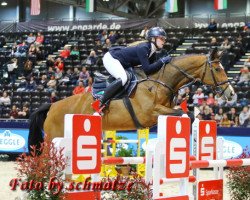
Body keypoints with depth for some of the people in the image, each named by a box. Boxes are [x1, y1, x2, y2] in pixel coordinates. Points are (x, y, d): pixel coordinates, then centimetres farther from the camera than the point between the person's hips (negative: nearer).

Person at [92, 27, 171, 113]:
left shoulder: (151, 50, 2)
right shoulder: (143, 48, -25)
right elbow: (147, 69, -29)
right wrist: (162, 61, -28)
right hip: (111, 58, -11)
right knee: (122, 78, -30)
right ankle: (100, 103, -26)